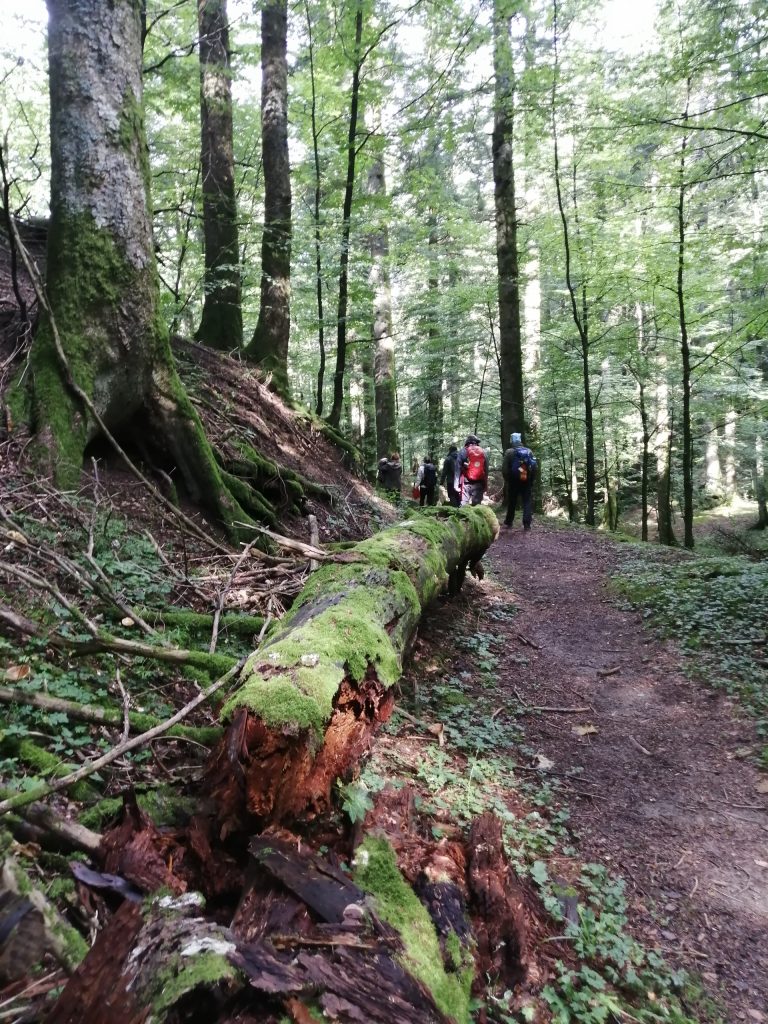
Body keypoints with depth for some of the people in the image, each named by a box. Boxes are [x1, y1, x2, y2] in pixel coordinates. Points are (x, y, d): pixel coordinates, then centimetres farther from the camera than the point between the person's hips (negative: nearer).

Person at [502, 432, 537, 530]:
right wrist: (532, 480, 9)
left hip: (513, 481, -1)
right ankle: (527, 524, -7)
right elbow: (535, 466, 2)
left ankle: (508, 523, 18)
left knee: (511, 503, 11)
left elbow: (504, 468, -10)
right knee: (527, 502, 2)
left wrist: (507, 480, 3)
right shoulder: (529, 451, 4)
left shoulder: (509, 452, -6)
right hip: (527, 481, 1)